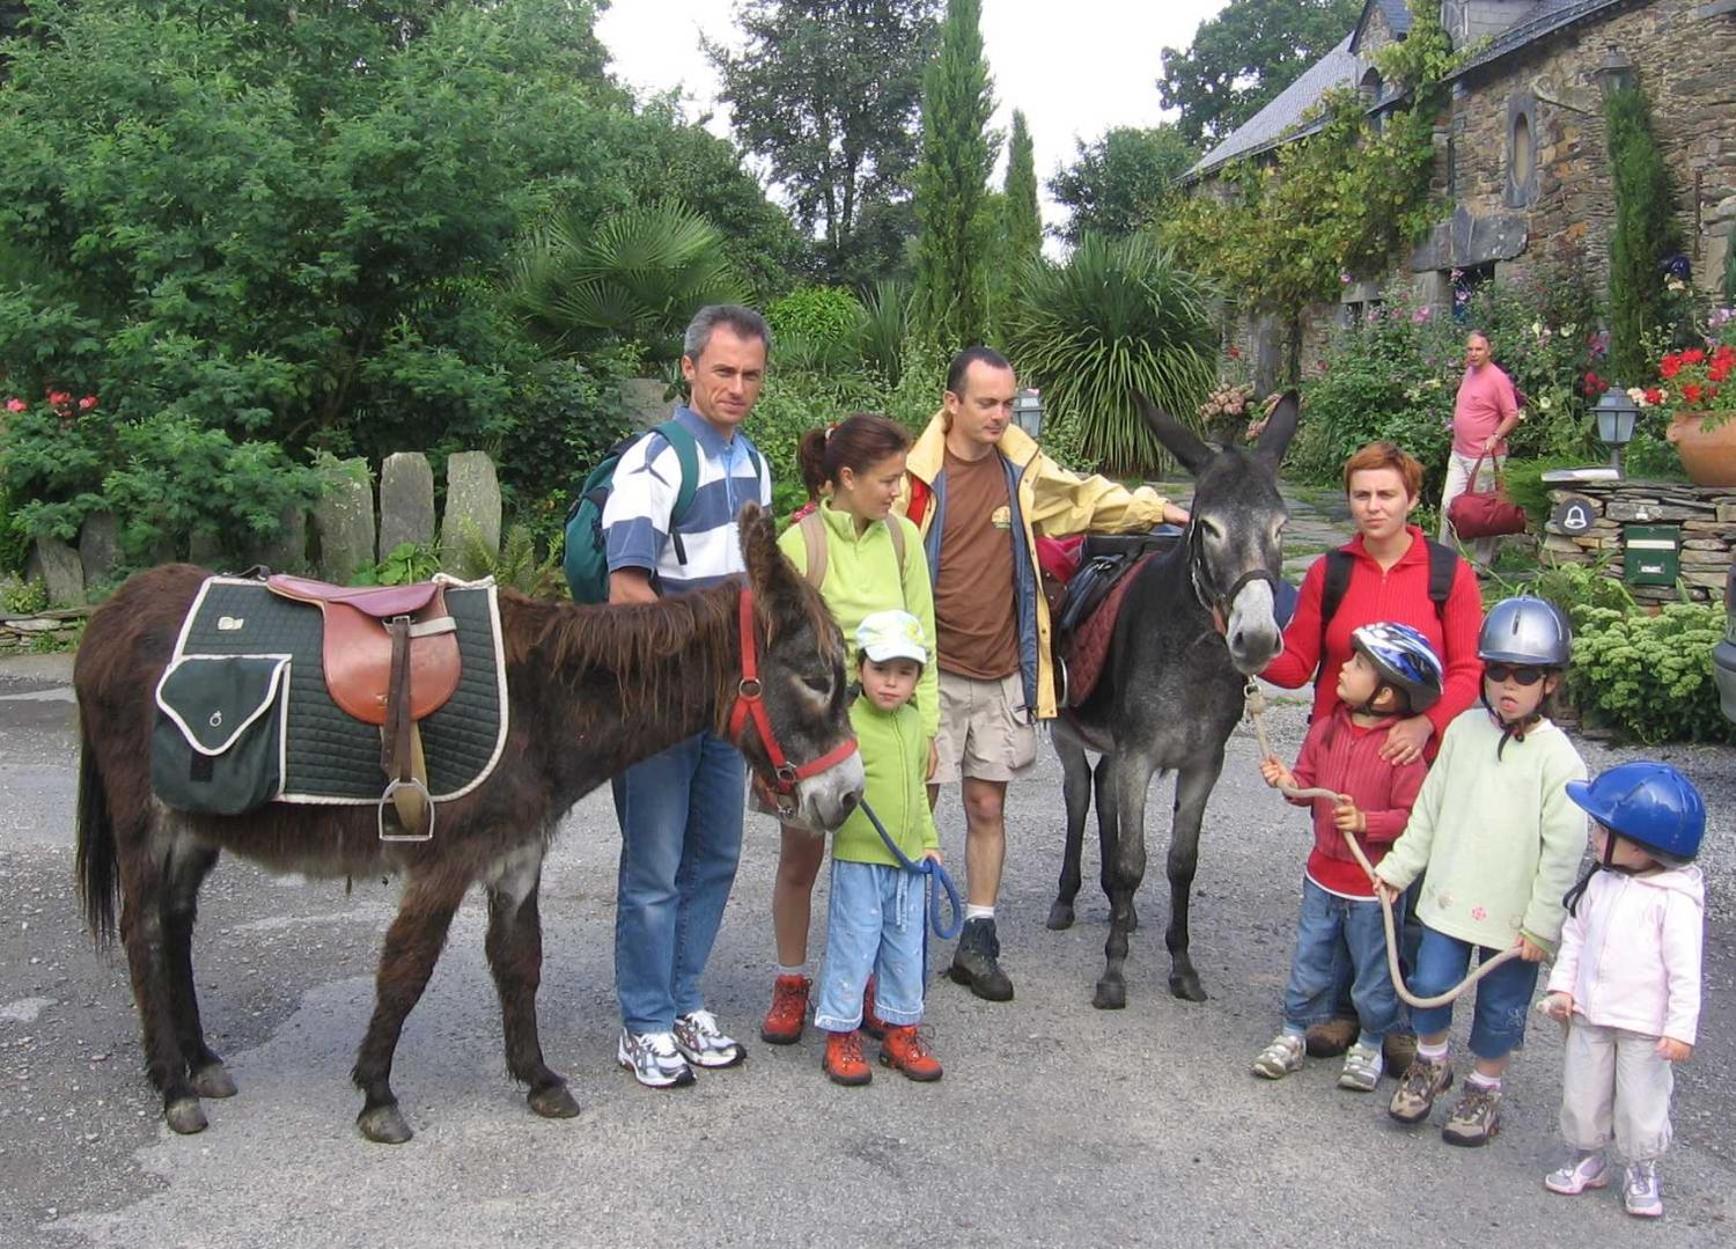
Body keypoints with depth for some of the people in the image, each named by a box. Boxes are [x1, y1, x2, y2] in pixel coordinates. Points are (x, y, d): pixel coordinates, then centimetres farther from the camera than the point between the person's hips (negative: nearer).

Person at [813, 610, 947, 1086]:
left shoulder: (914, 724, 9)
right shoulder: (850, 723, -13)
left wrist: (928, 840, 15)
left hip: (908, 862, 6)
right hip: (858, 860, -6)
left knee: (907, 949, 14)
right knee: (852, 947, 1)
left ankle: (901, 1032, 28)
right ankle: (841, 1036, 15)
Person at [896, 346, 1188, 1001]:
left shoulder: (1022, 466, 4)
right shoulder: (916, 476, -12)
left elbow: (1084, 497, 22)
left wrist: (1154, 508, 15)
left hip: (1002, 676, 5)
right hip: (933, 675, -4)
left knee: (988, 809, 12)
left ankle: (977, 941, 24)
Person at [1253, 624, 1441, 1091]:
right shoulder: (1326, 729, -1)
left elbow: (1413, 815, -17)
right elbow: (1309, 784, 10)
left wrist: (1367, 821, -28)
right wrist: (1289, 781, -11)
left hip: (1372, 883, -5)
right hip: (1323, 873, 5)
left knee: (1373, 972, 11)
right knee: (1309, 960, 16)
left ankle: (1370, 1045, 31)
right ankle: (1293, 1034, 31)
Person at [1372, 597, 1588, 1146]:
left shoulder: (1559, 759, -14)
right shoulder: (1464, 730, -1)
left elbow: (1563, 851, -12)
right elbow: (1429, 808, 7)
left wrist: (1542, 923, -11)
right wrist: (1399, 867, 6)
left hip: (1513, 911, -3)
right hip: (1450, 895, 3)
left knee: (1501, 1006, 11)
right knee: (1430, 983, 7)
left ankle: (1484, 1088, 33)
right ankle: (1430, 1061, 34)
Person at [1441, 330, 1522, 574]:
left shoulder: (1497, 379, -14)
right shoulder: (1468, 373, 11)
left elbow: (1513, 416, -14)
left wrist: (1495, 437, -24)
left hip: (1485, 458, -7)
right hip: (1458, 454, 8)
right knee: (1448, 504, 3)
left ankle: (1481, 565, 11)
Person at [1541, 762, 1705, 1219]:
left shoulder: (1675, 900, -20)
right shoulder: (1600, 882, -1)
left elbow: (1685, 970, -17)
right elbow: (1574, 934, 10)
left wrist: (1681, 1029, -17)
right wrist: (1562, 985, 5)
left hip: (1644, 1025, -6)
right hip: (1589, 1014, 6)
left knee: (1641, 1103, 9)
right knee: (1581, 1094, 15)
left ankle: (1642, 1173, 30)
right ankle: (1586, 1159, 34)